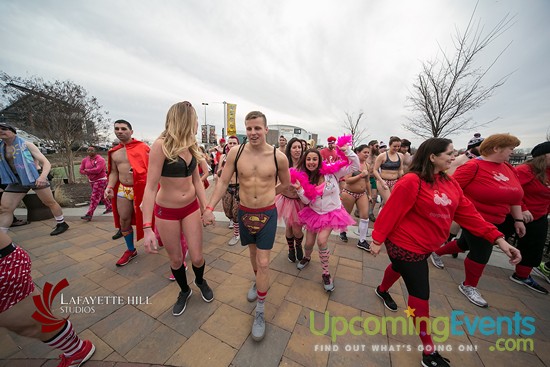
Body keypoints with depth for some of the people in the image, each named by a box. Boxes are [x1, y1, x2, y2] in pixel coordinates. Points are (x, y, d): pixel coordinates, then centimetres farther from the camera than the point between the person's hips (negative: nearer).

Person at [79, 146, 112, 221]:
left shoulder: (100, 159, -15)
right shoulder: (85, 160, 5)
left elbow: (97, 169, -27)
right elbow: (81, 170, 4)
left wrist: (87, 170, -10)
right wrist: (91, 172, -15)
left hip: (100, 180, -8)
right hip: (92, 181, 8)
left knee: (94, 198, -8)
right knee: (102, 195, 17)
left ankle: (89, 215, -7)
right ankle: (109, 207, 32)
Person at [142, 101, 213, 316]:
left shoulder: (191, 147, 2)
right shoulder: (161, 145, -16)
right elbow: (151, 186, -18)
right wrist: (147, 228, -20)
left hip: (191, 208, 4)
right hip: (166, 212, -3)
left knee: (197, 258, 8)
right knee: (176, 259, 15)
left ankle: (200, 281, 42)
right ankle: (184, 291, 45)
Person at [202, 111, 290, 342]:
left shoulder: (279, 157, -12)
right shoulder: (235, 153, -9)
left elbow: (285, 184, 3)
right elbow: (223, 181, -3)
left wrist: (265, 196, 6)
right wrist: (210, 207, -10)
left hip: (267, 214, -2)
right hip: (244, 213, 2)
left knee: (264, 262, 4)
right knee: (253, 252, 24)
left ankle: (260, 311, 28)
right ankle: (258, 282, 55)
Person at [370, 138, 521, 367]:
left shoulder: (450, 183, 2)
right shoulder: (411, 181, -24)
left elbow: (467, 213, 5)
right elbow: (391, 212, -23)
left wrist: (497, 238, -4)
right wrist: (377, 240, -20)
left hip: (423, 246, 9)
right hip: (405, 245, -8)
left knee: (399, 268, 31)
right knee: (420, 294, 3)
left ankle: (382, 291, 61)